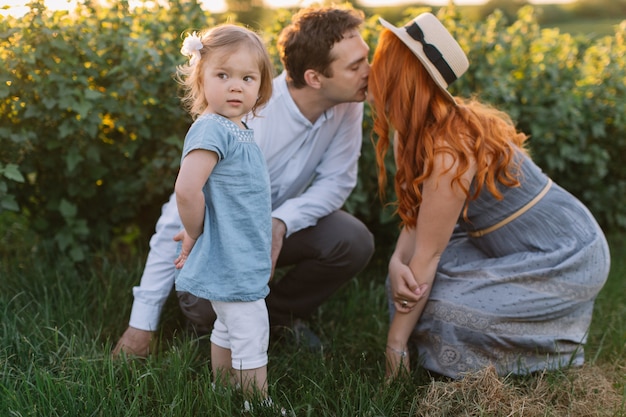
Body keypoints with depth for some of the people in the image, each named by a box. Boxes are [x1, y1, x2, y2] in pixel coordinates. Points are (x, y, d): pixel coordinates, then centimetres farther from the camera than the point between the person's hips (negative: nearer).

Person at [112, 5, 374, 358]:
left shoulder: (348, 104, -20)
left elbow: (337, 180, -12)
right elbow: (179, 222, -31)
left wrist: (281, 222, -34)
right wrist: (143, 324, -28)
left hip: (282, 222, 5)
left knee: (355, 242, -23)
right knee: (204, 301, -34)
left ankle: (278, 314, 6)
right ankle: (218, 323, 7)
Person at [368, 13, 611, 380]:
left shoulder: (449, 151, -30)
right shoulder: (436, 127, -3)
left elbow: (428, 254, -25)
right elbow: (418, 216, -2)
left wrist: (396, 342, -17)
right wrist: (397, 262, -21)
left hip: (567, 260, -8)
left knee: (438, 305, -20)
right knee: (411, 278, -3)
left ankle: (557, 348, 3)